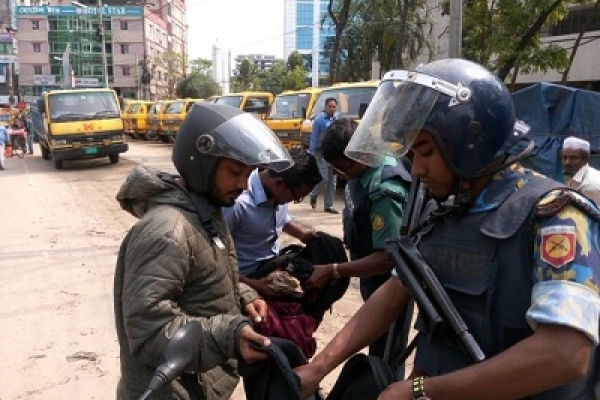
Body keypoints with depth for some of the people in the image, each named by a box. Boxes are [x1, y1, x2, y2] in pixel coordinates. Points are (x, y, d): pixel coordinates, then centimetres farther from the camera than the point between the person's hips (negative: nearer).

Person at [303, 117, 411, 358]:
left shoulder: (384, 191, -33)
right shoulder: (363, 167, -5)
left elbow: (387, 257, -31)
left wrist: (332, 271, -28)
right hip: (373, 279, 9)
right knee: (376, 346, 28)